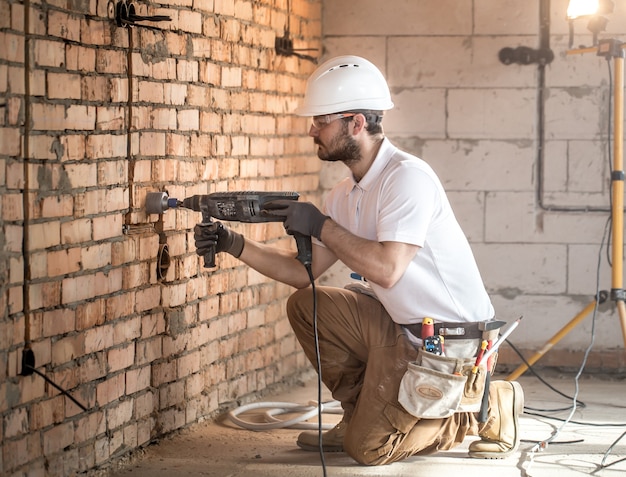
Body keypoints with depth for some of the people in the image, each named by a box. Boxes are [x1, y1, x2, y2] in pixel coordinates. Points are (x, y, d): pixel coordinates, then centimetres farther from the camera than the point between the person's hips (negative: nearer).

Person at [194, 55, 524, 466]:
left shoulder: (407, 176, -20)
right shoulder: (346, 194, 8)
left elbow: (387, 269, -30)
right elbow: (304, 272, 8)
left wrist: (321, 226, -21)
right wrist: (235, 245, -2)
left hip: (452, 337, -9)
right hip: (402, 325, 9)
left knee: (368, 449, -9)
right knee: (305, 307, 6)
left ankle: (488, 409, 5)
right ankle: (363, 415, 15)